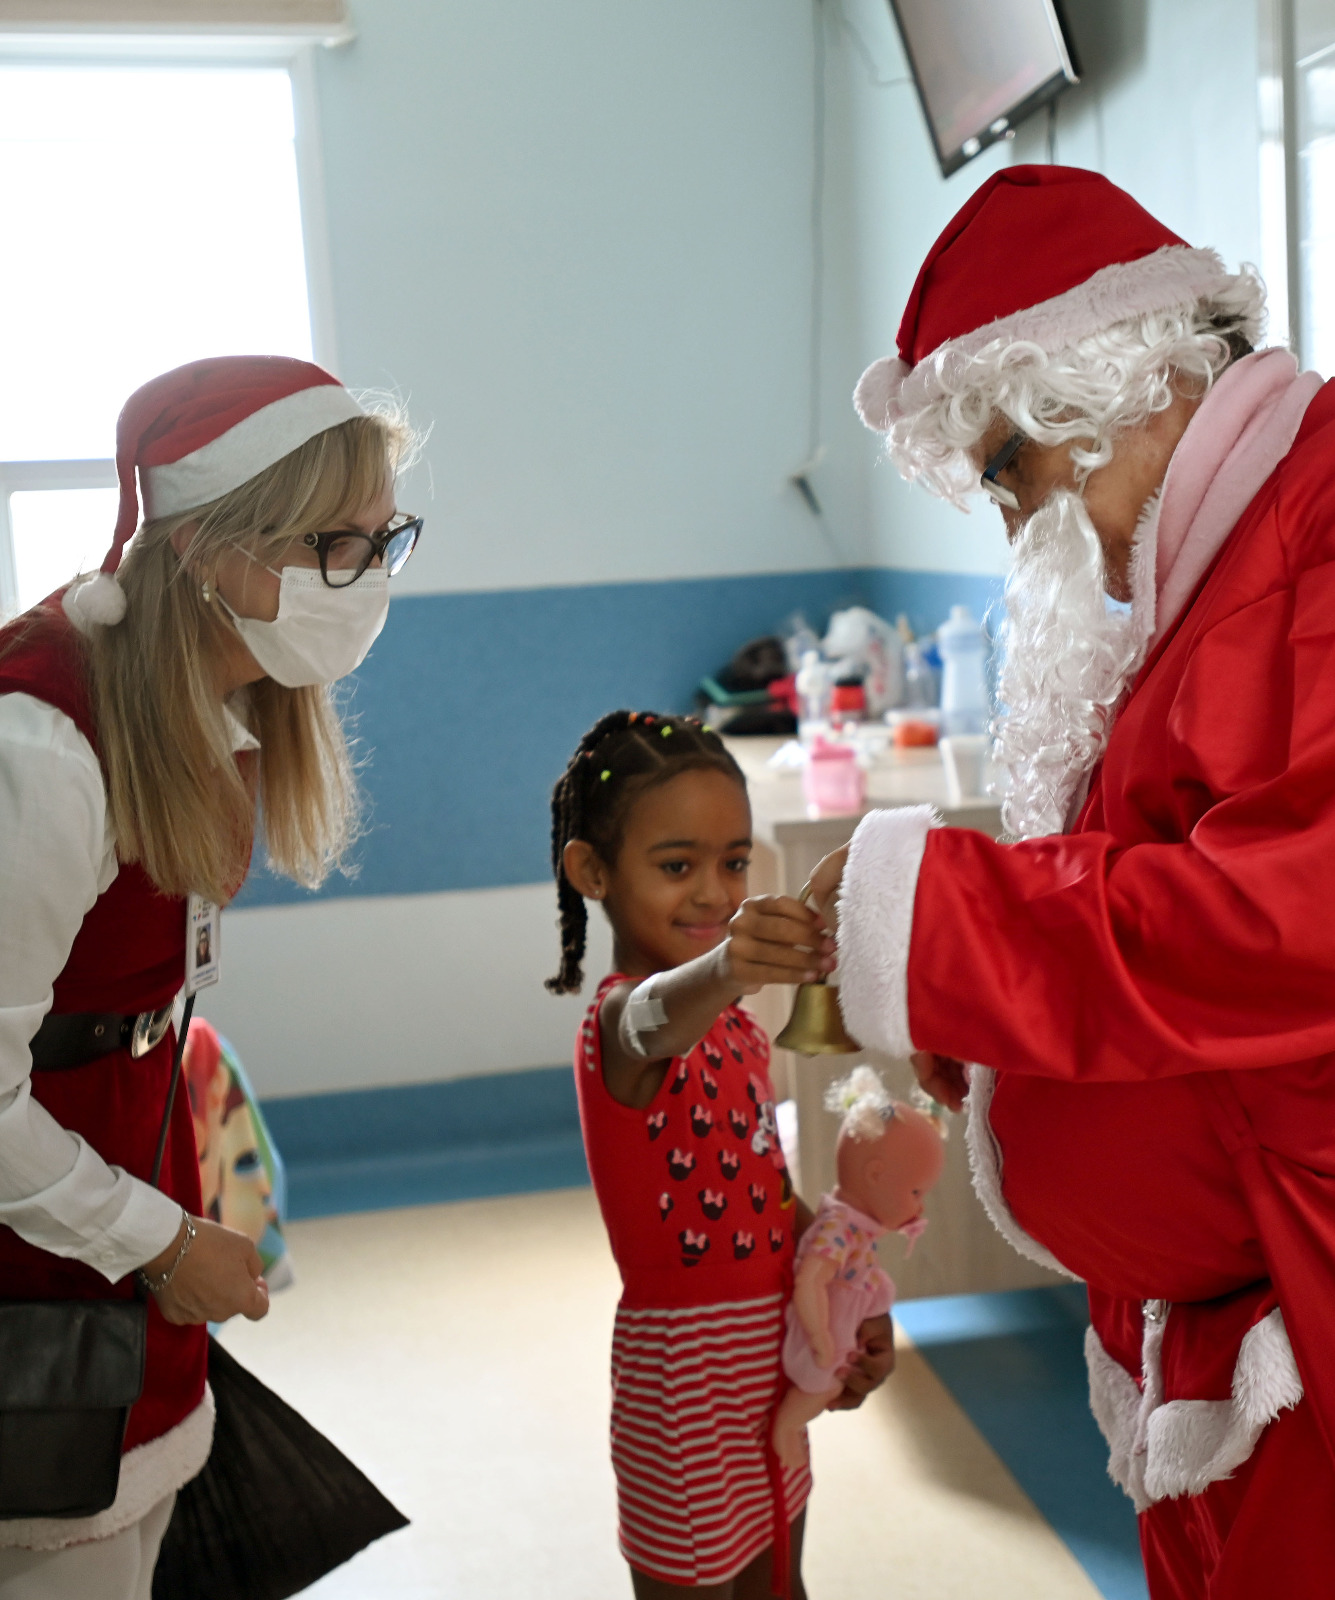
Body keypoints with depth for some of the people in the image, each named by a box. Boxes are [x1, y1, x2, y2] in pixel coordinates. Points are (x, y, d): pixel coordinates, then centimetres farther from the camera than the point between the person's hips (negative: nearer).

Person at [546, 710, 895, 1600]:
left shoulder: (732, 1019, 8)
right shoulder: (625, 1017, -19)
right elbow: (659, 1021, -45)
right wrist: (719, 972, -67)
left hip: (771, 1352, 8)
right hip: (686, 1368, -8)